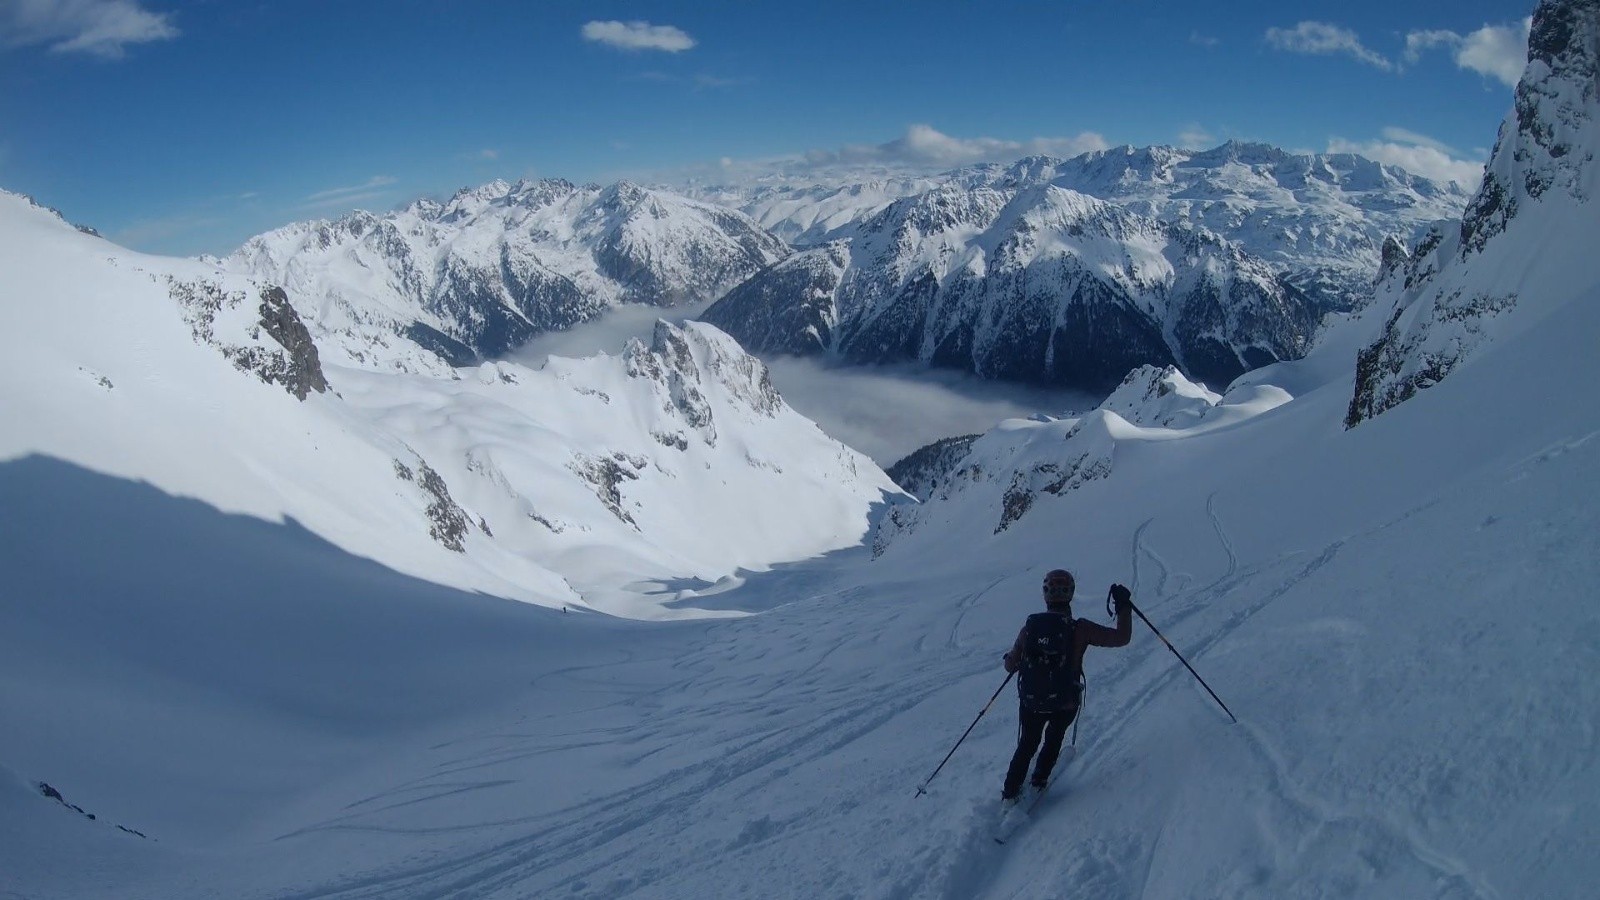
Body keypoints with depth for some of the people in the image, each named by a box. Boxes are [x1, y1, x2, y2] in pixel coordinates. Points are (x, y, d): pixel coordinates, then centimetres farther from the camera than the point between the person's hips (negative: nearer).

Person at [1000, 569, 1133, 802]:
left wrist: (1010, 657, 22)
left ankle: (1010, 792, 24)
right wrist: (1124, 606, 0)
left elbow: (1011, 666, 0)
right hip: (1065, 705, -2)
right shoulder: (1079, 629, -18)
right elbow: (1122, 637, -12)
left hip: (1030, 702, 2)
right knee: (1054, 739, 31)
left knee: (1027, 745, 26)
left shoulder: (1030, 626, -10)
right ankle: (1039, 781, 32)